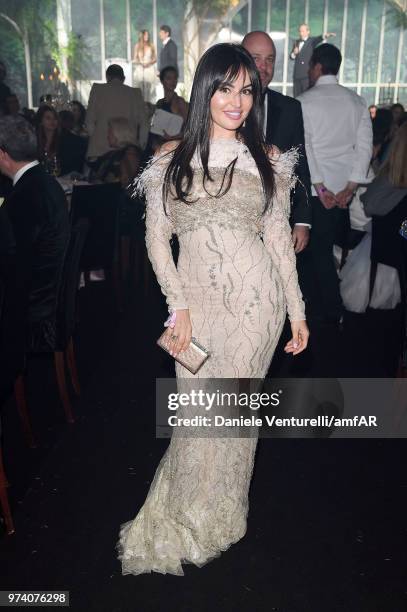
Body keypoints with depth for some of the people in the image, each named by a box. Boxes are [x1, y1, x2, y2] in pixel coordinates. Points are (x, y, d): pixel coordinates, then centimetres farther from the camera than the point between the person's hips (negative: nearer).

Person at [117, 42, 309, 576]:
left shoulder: (268, 159, 4)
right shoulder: (172, 157, 1)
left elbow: (279, 235, 6)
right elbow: (156, 236, 1)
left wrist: (297, 310, 4)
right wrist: (180, 307, -7)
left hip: (257, 296, 0)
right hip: (197, 297, 0)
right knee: (198, 411, 7)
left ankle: (218, 515, 37)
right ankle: (189, 518, 36)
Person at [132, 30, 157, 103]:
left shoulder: (151, 46, 9)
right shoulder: (137, 46, 7)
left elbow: (155, 59, 9)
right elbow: (134, 60, 7)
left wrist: (149, 63, -9)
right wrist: (141, 63, -12)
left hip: (150, 70, 0)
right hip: (139, 70, 0)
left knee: (149, 91, -9)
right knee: (140, 91, -9)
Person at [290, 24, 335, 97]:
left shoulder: (312, 41, 2)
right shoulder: (296, 42, 17)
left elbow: (318, 39, -20)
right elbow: (291, 57, 15)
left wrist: (325, 36, -41)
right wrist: (294, 53, -8)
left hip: (307, 75, -5)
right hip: (296, 75, 5)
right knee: (296, 97, 5)